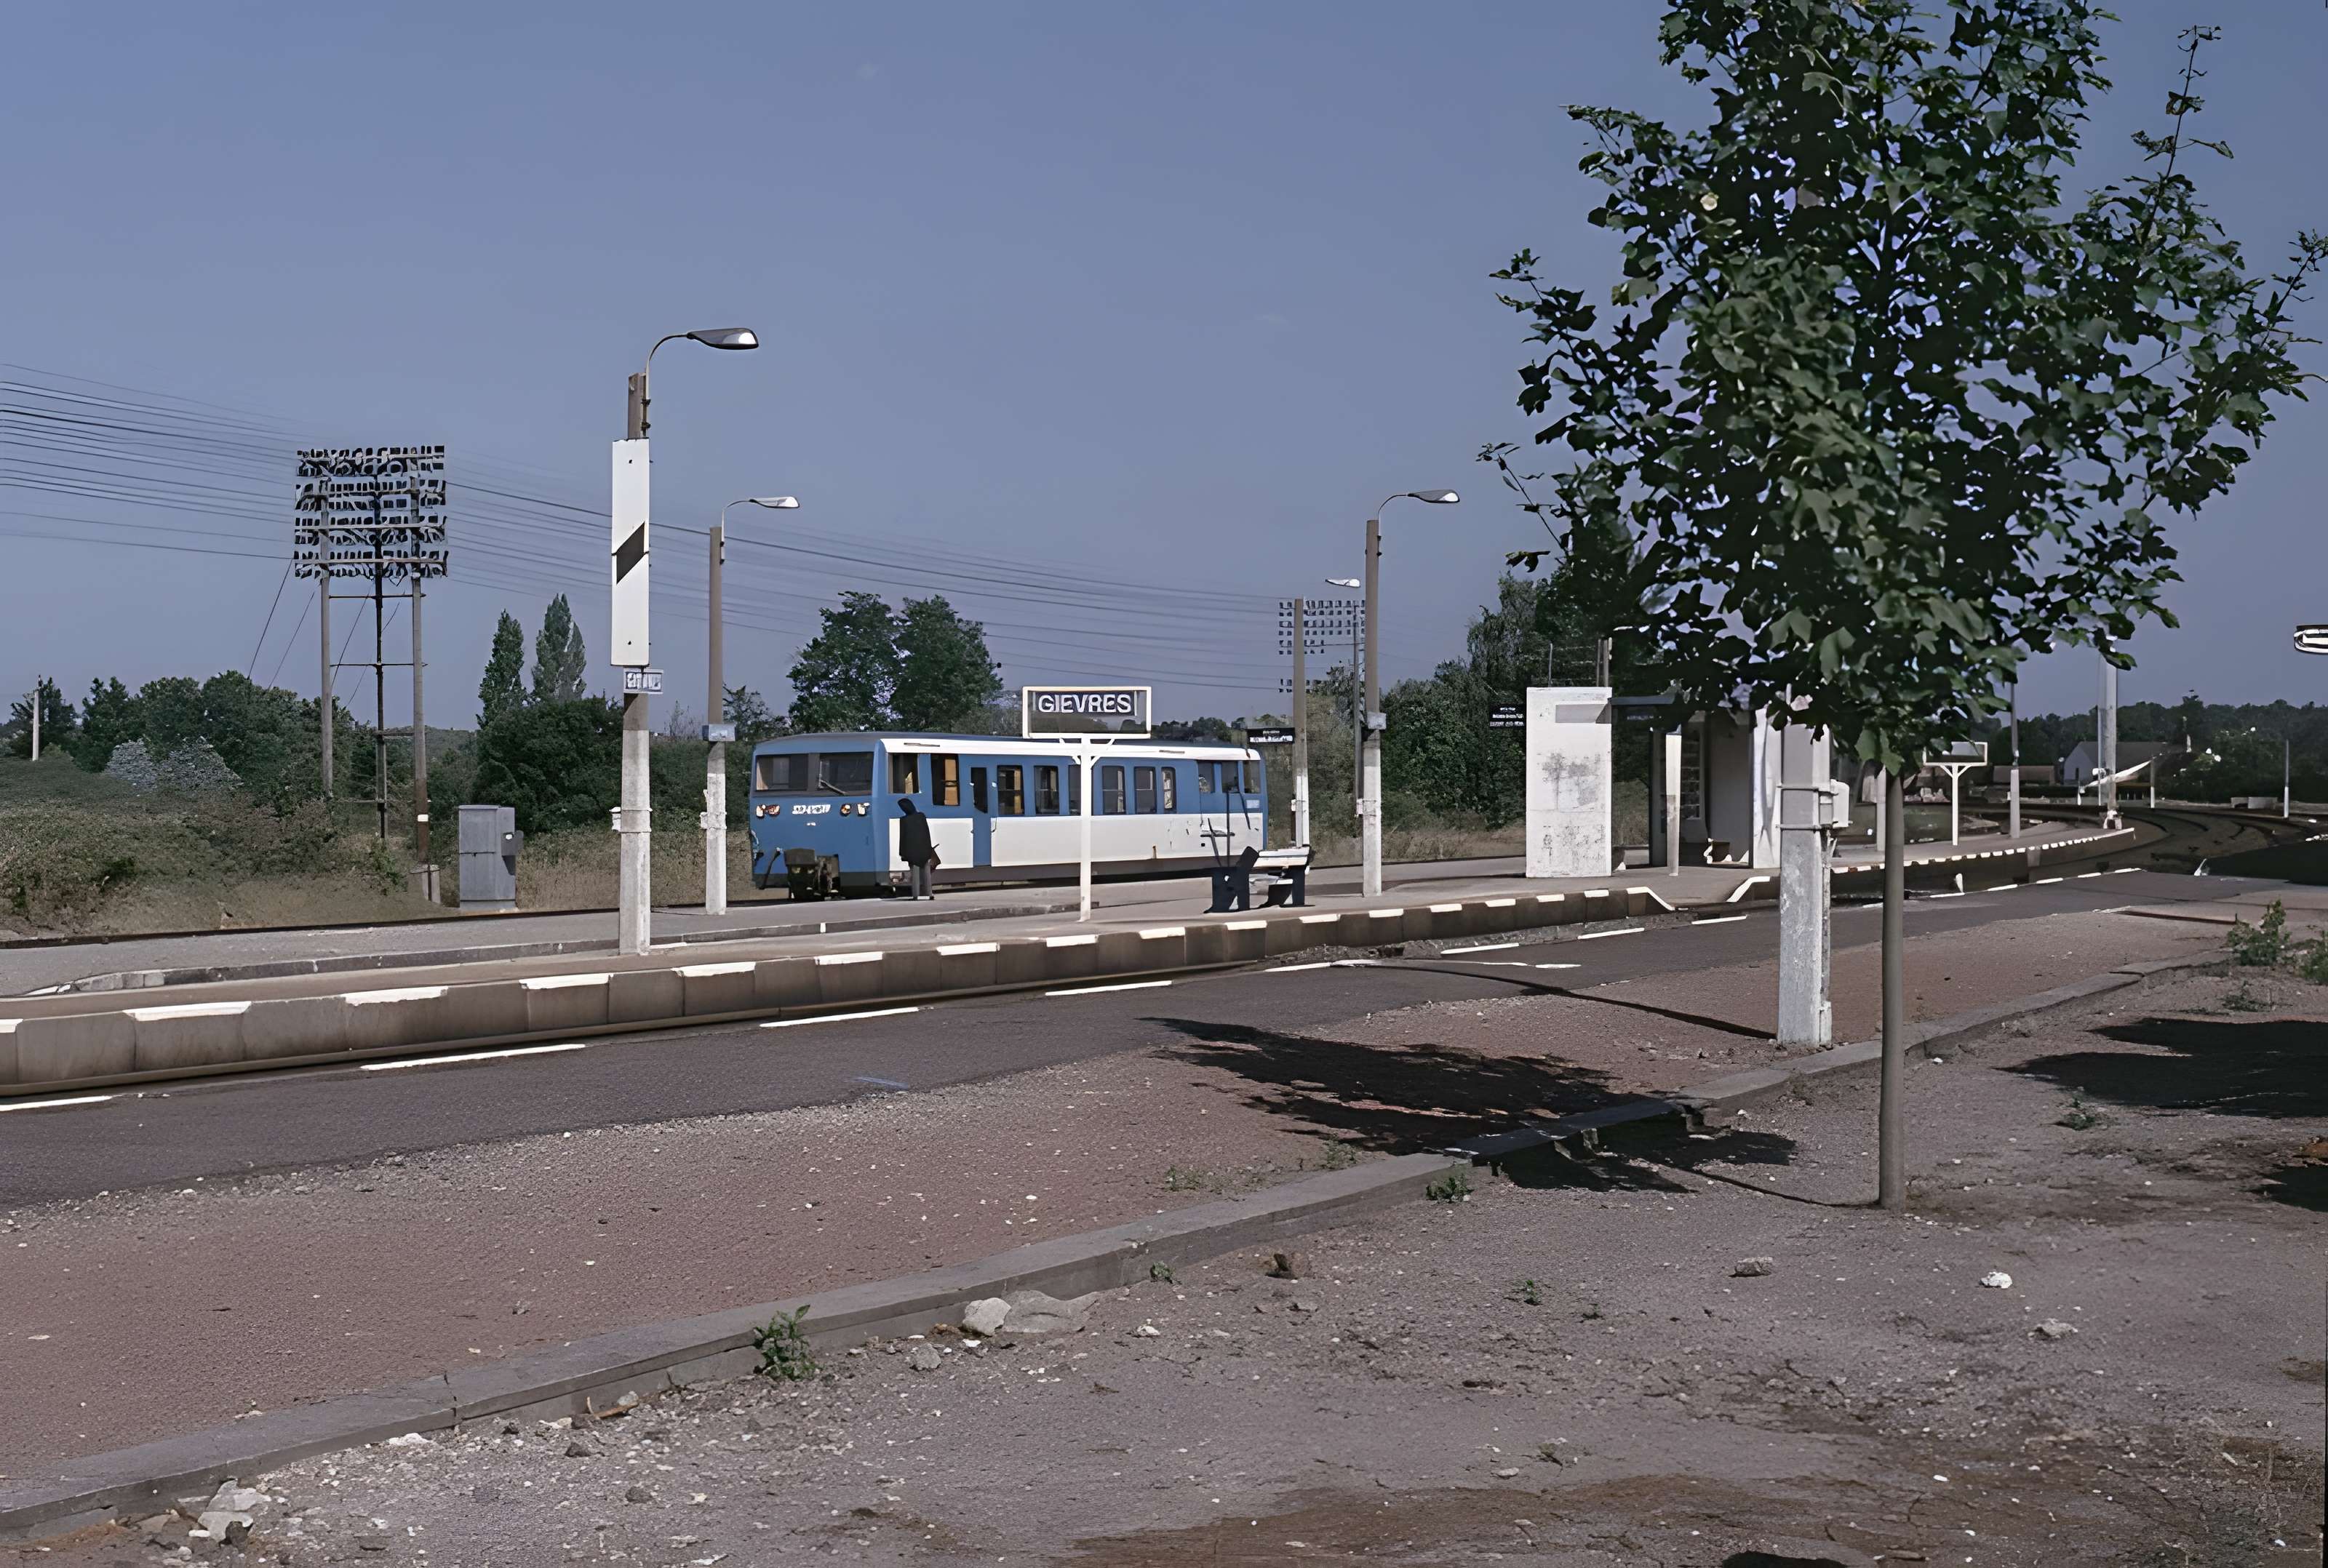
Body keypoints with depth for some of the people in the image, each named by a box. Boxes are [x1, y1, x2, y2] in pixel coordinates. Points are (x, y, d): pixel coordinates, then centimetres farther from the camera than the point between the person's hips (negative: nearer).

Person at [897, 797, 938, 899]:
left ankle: (916, 894, -3)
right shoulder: (921, 816, -1)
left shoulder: (903, 820, -9)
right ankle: (929, 893, 5)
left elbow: (903, 836, -6)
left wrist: (902, 852, 0)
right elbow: (927, 832, 3)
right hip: (924, 847, 2)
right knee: (926, 872, 8)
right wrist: (929, 848, 11)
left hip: (912, 849, -2)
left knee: (915, 873, 1)